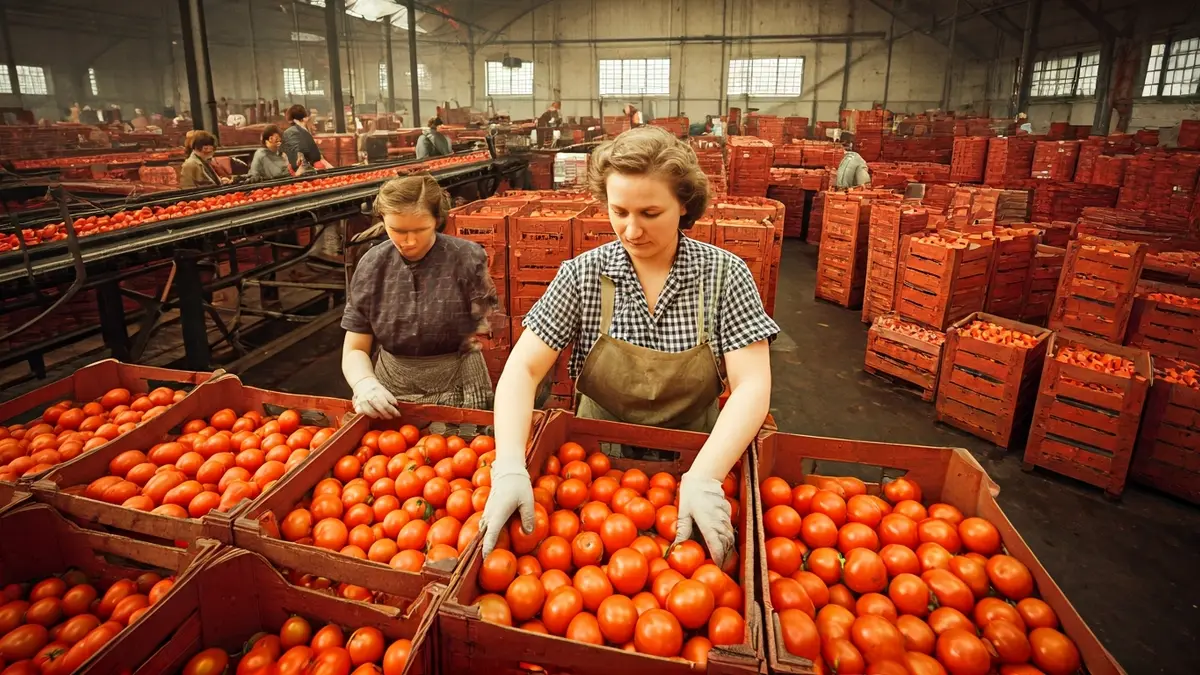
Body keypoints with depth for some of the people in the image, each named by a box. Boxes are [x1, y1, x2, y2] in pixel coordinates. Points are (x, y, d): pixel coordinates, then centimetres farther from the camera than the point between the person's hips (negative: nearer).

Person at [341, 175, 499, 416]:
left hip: (458, 393, -2)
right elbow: (355, 350, 1)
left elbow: (485, 332, -1)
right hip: (390, 395, 2)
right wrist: (364, 384, -19)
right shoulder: (372, 266, -2)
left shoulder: (467, 260, -10)